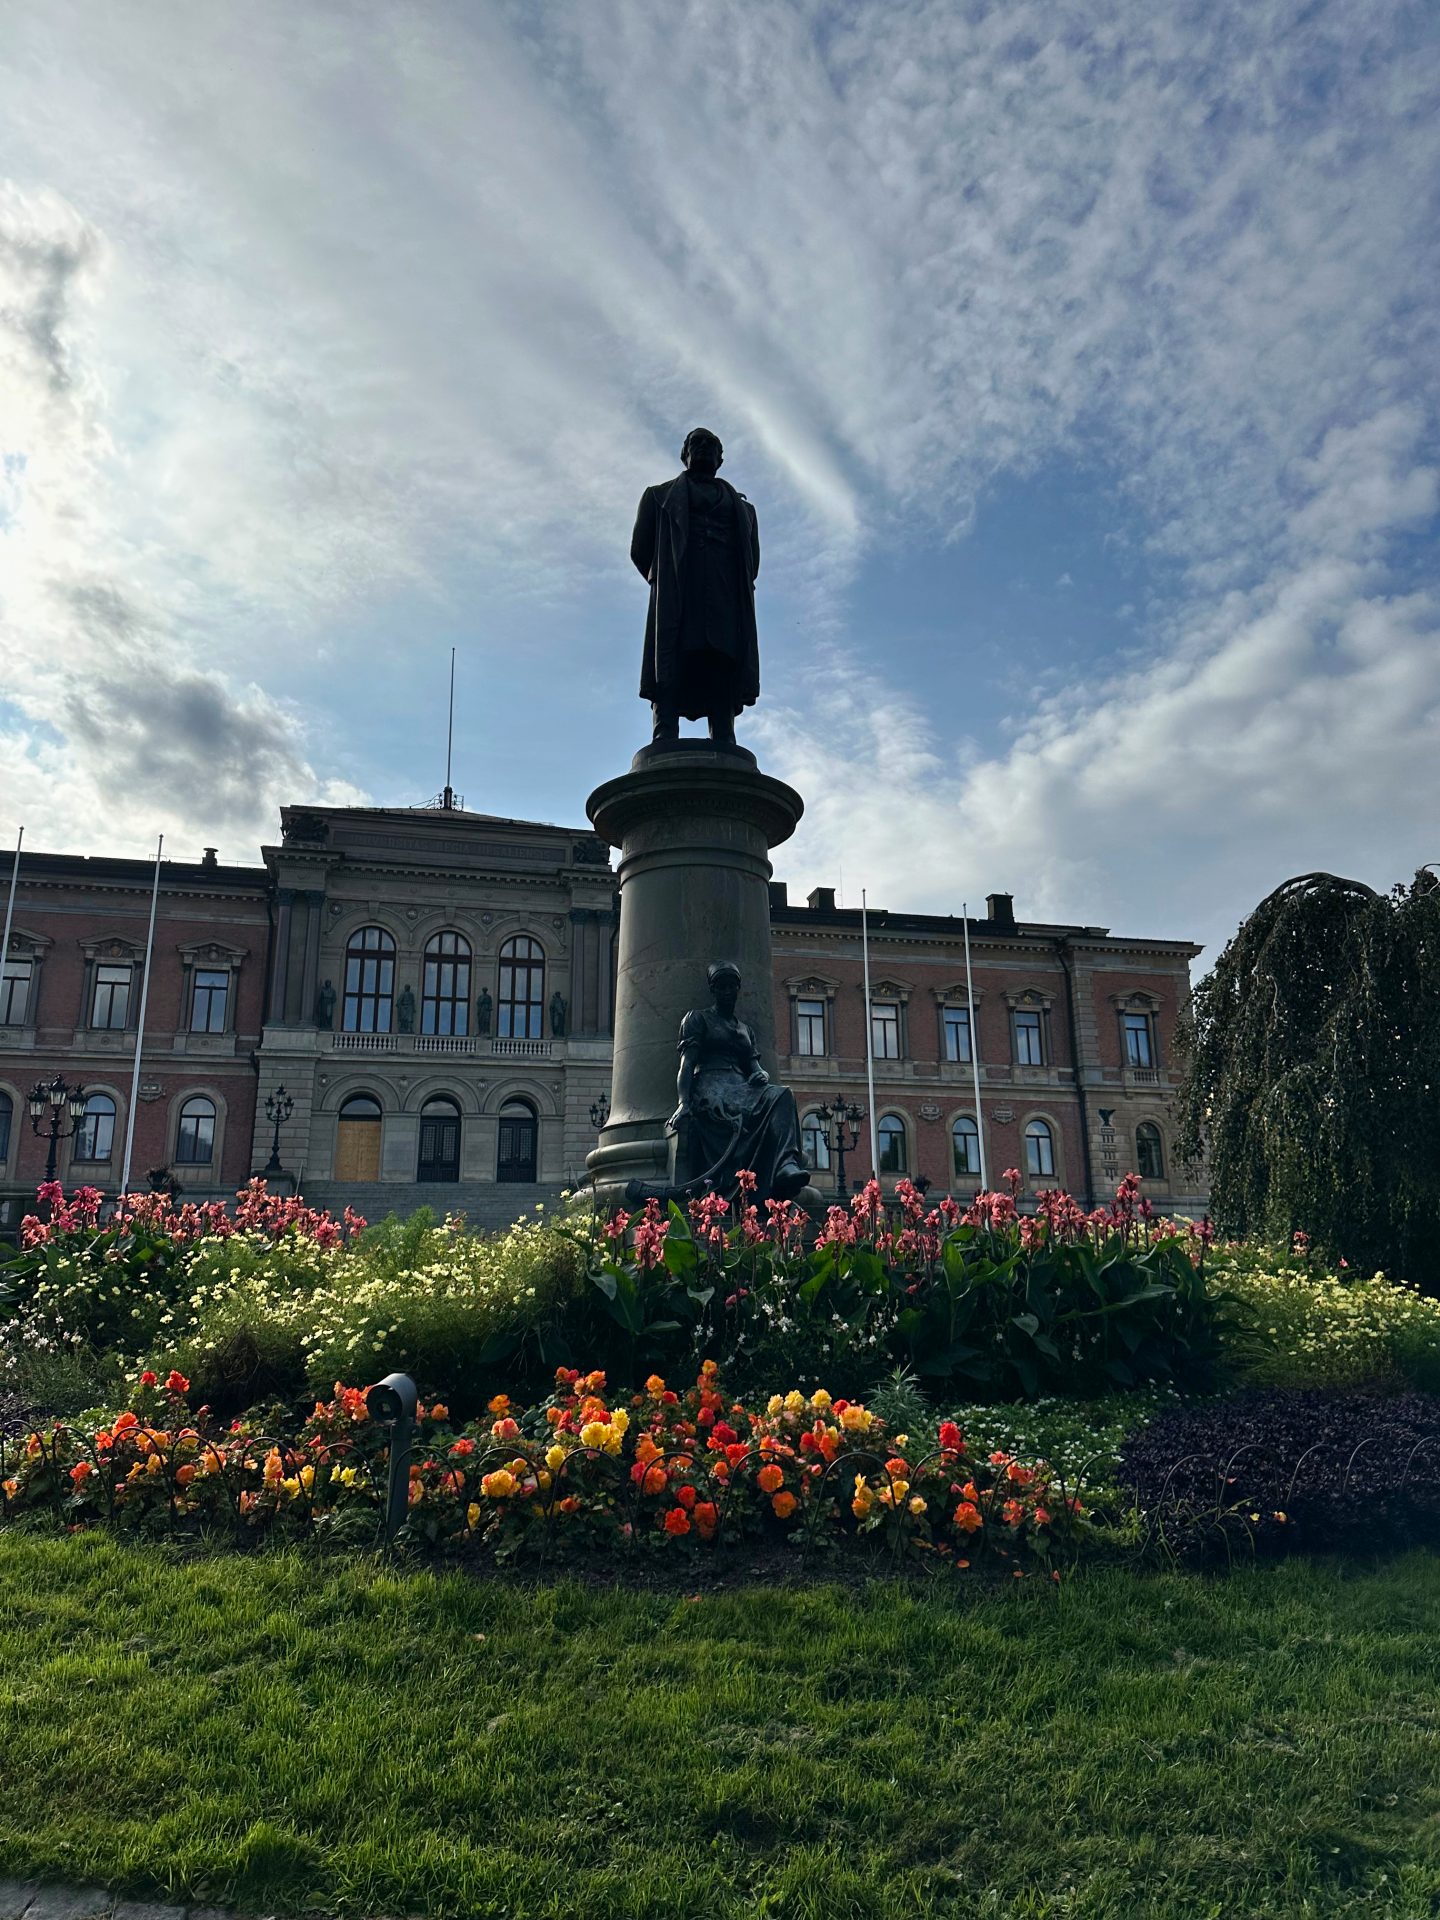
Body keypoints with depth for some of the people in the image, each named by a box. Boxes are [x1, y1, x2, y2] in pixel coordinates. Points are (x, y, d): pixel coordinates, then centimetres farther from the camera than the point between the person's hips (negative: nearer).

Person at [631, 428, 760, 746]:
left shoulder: (741, 505, 32)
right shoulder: (661, 495, 27)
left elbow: (752, 561, 19)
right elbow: (640, 550, 15)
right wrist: (665, 582, 8)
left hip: (727, 598, 2)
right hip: (676, 597, -2)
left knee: (724, 671, -15)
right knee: (669, 666, -21)